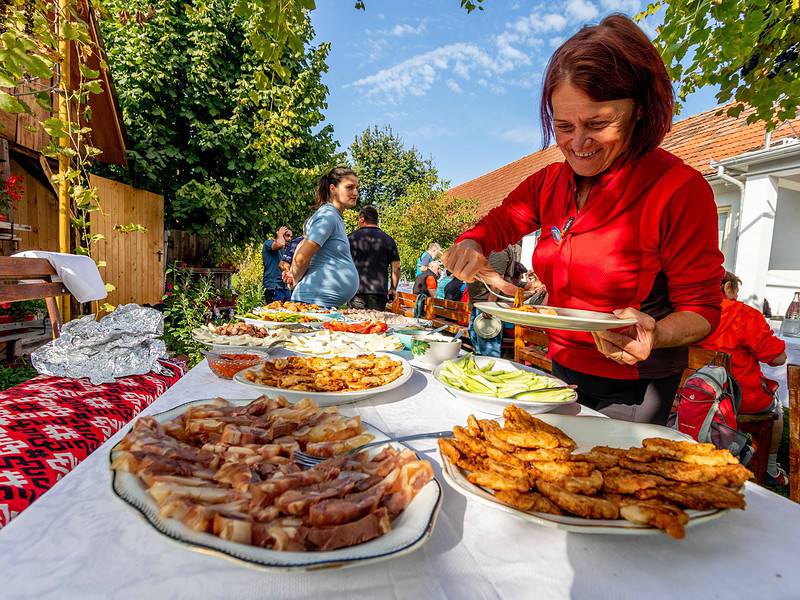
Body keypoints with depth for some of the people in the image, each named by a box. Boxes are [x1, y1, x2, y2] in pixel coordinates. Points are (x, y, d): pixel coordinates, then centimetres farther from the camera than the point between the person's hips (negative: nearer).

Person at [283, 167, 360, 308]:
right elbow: (302, 258, -18)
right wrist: (296, 282, -1)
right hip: (314, 301, -9)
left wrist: (293, 274, 13)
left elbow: (303, 244, 23)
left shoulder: (336, 217, 15)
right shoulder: (327, 216, -14)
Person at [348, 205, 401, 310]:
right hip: (380, 292, 2)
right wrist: (393, 289, 12)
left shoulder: (352, 238, 3)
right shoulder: (389, 240, 9)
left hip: (356, 290, -2)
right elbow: (396, 267, 5)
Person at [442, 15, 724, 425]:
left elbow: (701, 308, -14)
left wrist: (653, 334, -36)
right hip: (562, 371, 6)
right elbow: (497, 224, 7)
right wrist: (469, 246, -17)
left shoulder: (679, 188, -18)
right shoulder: (549, 183, -1)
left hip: (630, 391, -5)